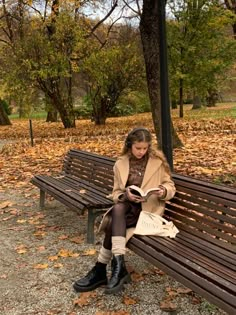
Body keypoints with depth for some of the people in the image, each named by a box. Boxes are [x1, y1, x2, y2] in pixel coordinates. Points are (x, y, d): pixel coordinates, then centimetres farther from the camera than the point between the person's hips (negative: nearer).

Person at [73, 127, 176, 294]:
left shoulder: (158, 161, -2)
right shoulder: (121, 164, 4)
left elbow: (170, 186, 4)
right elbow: (116, 193, 6)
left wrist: (164, 191, -19)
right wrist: (125, 195, -17)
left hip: (149, 208, -3)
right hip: (127, 206, 3)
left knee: (113, 223, -28)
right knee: (117, 210, -35)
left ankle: (101, 270, -19)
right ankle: (119, 267, -36)